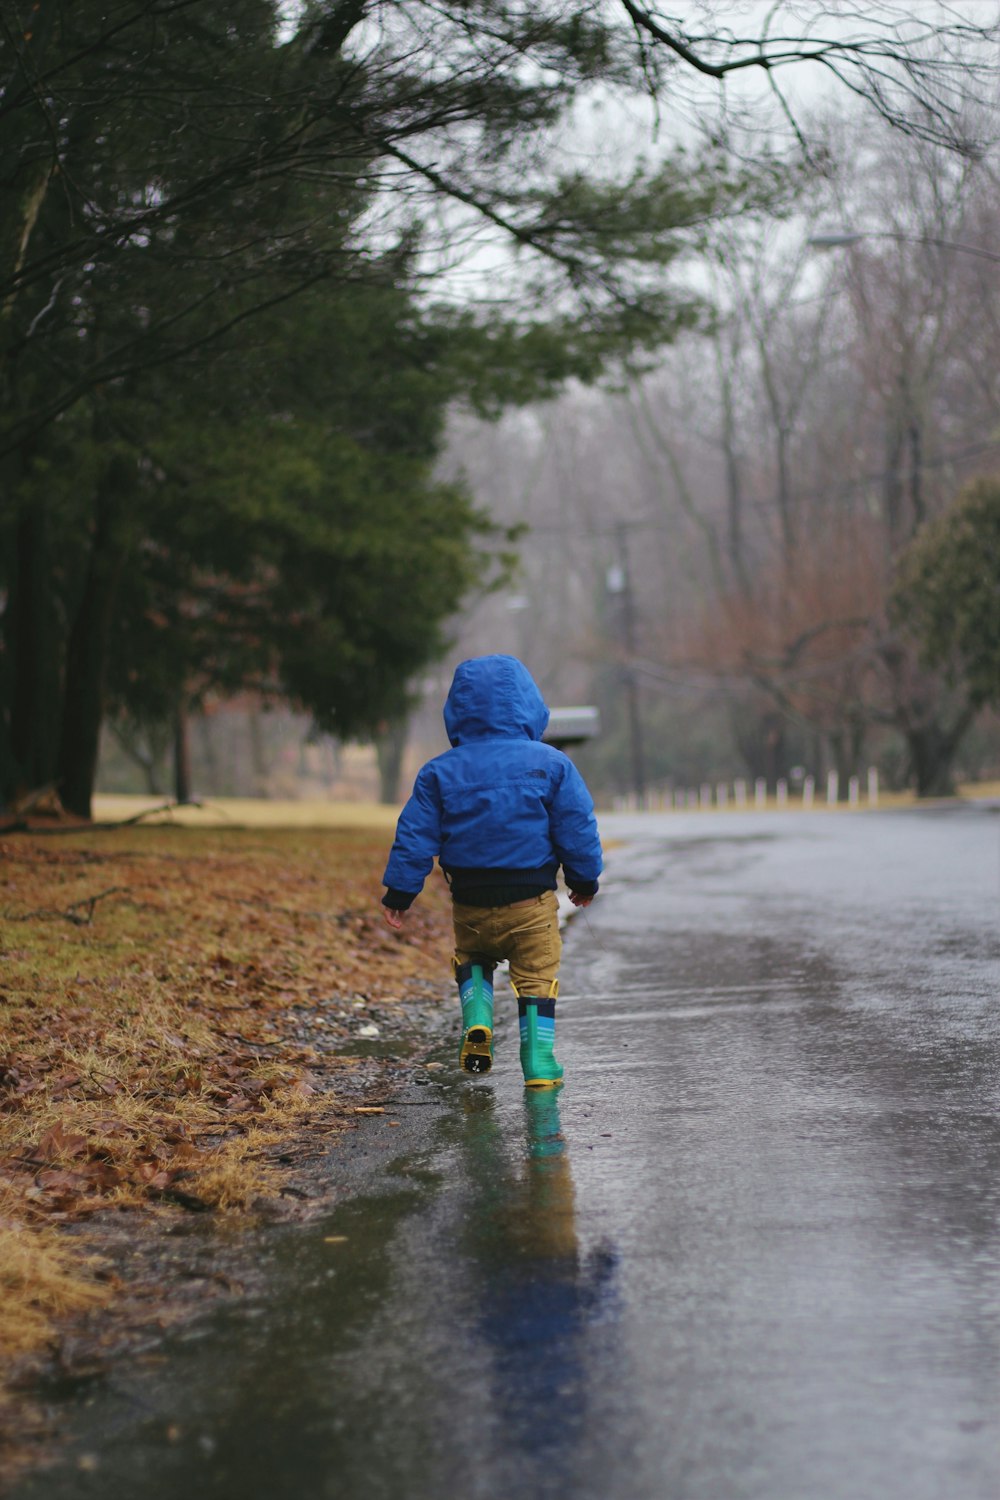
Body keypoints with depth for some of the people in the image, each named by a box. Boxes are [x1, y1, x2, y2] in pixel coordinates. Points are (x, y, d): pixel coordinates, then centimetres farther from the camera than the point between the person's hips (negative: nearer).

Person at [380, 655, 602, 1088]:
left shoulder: (440, 772, -3)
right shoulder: (552, 764, -5)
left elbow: (415, 837, -2)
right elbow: (578, 829, -2)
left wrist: (399, 892, 6)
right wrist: (584, 880, 12)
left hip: (470, 904, 2)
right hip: (532, 902, -1)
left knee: (472, 959, 27)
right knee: (537, 979, 10)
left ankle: (477, 1020, 3)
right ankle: (538, 1064, 5)